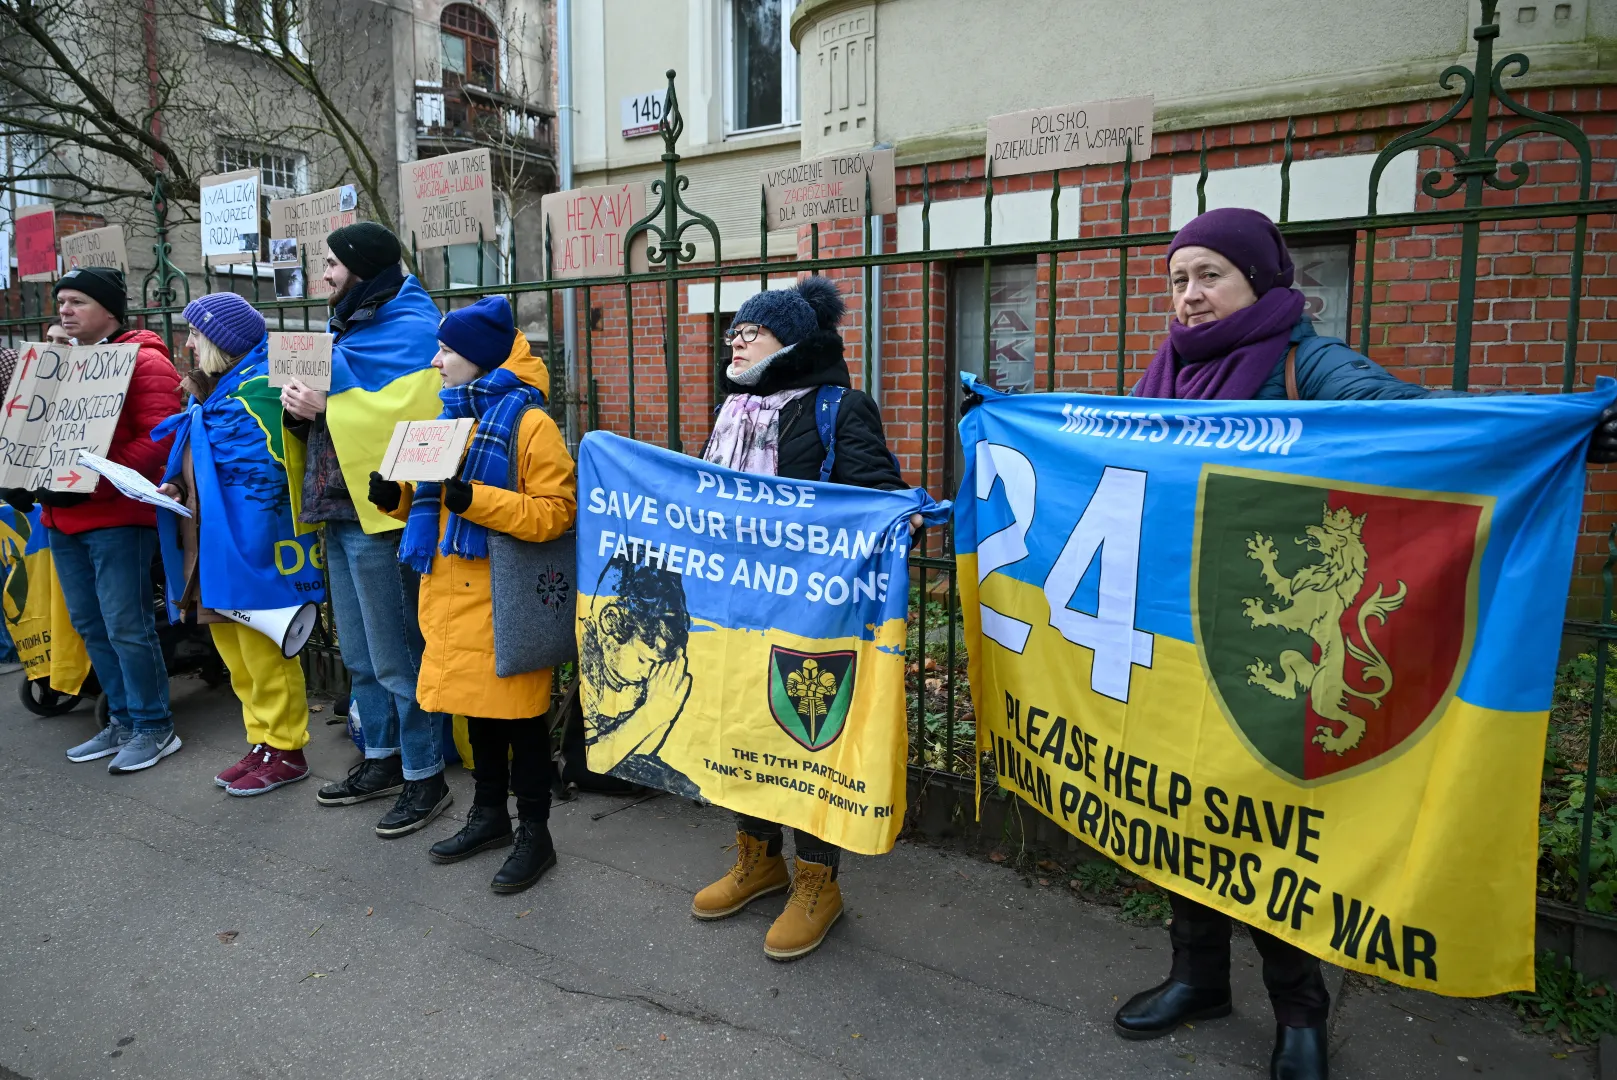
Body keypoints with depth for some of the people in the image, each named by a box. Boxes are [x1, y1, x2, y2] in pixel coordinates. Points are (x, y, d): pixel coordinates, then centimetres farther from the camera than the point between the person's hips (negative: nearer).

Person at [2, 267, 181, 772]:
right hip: (63, 519, 8)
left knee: (126, 626, -6)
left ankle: (154, 727, 5)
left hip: (117, 516, -8)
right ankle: (123, 720, 23)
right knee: (90, 626, 12)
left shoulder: (143, 360, -7)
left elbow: (159, 439, -17)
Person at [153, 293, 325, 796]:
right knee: (235, 651, 14)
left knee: (262, 651, -2)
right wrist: (176, 486, 7)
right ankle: (263, 742, 25)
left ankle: (285, 751, 10)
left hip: (251, 542, -10)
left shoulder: (259, 387, -13)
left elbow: (269, 464, -22)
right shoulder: (213, 389, 17)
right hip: (212, 543, 10)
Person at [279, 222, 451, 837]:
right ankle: (382, 760, 30)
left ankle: (425, 776, 8)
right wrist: (300, 407, -2)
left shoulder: (409, 329, -9)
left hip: (377, 513, -10)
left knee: (395, 653, -4)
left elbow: (408, 415, -23)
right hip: (339, 510, 10)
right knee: (360, 652, 17)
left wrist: (327, 405, -22)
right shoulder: (351, 326, 20)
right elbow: (337, 406, 18)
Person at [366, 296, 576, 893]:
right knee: (477, 710, 18)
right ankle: (489, 814, 34)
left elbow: (555, 511, -18)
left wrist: (474, 500, -26)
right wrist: (396, 496, 3)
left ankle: (534, 833, 16)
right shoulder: (452, 416, 14)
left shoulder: (530, 423, -11)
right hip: (455, 595, 8)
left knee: (519, 717, 2)